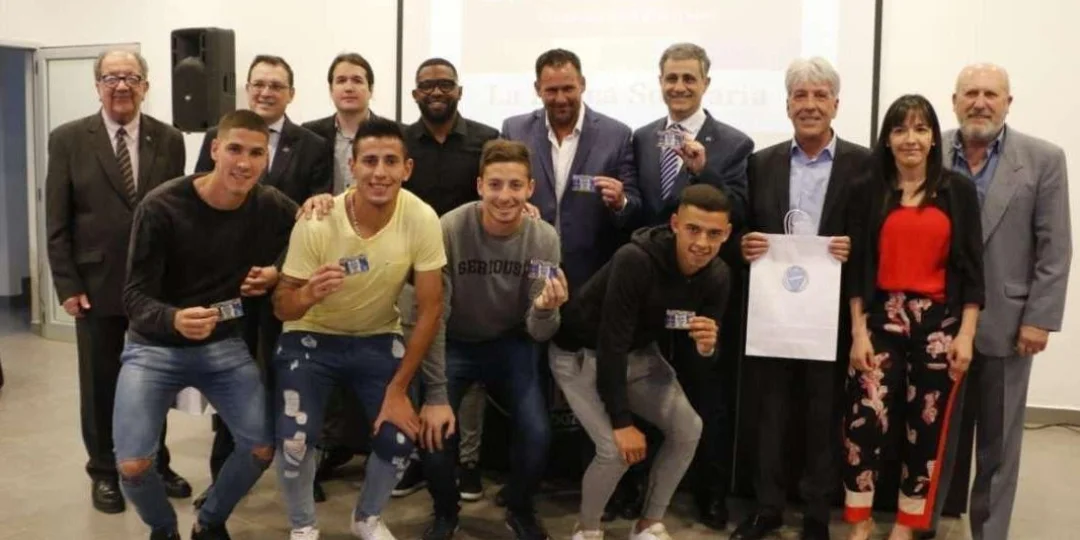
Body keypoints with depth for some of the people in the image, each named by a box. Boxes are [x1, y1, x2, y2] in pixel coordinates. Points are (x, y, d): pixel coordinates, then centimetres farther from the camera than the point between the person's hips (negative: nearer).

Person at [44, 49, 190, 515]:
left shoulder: (169, 140, 1)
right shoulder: (68, 140, -2)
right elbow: (57, 221, -3)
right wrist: (67, 284, -8)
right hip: (96, 284, -1)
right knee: (100, 384, 11)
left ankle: (155, 464, 29)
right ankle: (104, 472, 27)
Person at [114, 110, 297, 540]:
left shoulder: (270, 206, -9)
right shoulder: (162, 207, -19)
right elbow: (136, 297, -19)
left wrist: (277, 274, -12)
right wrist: (175, 319, -42)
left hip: (223, 344, 3)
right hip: (155, 347, -3)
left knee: (262, 448, -6)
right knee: (132, 466, -15)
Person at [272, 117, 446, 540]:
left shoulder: (422, 219, -23)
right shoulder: (316, 222, -25)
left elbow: (430, 309, -14)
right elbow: (281, 308, -17)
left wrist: (399, 388, -13)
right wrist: (307, 295, -41)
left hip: (378, 340, 2)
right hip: (312, 337, -1)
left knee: (400, 439, -10)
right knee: (295, 442, -17)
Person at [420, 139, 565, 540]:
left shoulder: (544, 238, -17)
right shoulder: (450, 229, -24)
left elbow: (538, 333, -14)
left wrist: (545, 312, -38)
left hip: (511, 345, 2)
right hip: (454, 344, -1)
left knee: (537, 434, -14)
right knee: (435, 431, -18)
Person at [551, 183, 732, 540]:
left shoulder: (717, 275, -13)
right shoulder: (635, 260, -33)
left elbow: (702, 350, -2)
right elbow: (611, 345, -30)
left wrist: (707, 346, -28)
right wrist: (622, 421, -25)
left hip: (639, 352, 6)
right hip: (582, 353, -6)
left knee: (688, 429, -5)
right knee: (616, 450, -19)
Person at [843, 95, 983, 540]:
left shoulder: (959, 191, 3)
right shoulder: (869, 192, 3)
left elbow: (971, 267, 2)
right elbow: (857, 267, 1)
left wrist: (966, 334, -4)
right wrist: (857, 331, -5)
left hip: (939, 321, 1)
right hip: (881, 318, 0)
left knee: (927, 427, 7)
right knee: (864, 421, -8)